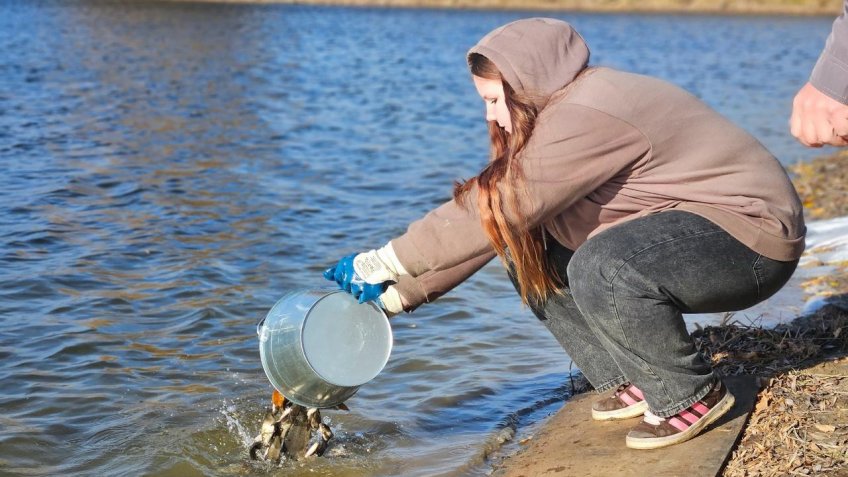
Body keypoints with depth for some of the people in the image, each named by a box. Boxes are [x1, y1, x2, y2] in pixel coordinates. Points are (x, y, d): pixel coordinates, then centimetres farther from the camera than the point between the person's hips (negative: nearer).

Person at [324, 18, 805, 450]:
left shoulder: (586, 116, -24)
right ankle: (632, 383, 9)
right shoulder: (562, 115, 6)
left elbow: (496, 210, -26)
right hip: (683, 228, 10)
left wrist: (387, 261, -18)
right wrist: (401, 293, -1)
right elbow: (492, 220, 4)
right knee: (531, 256, 3)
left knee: (600, 269, -34)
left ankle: (693, 395, -11)